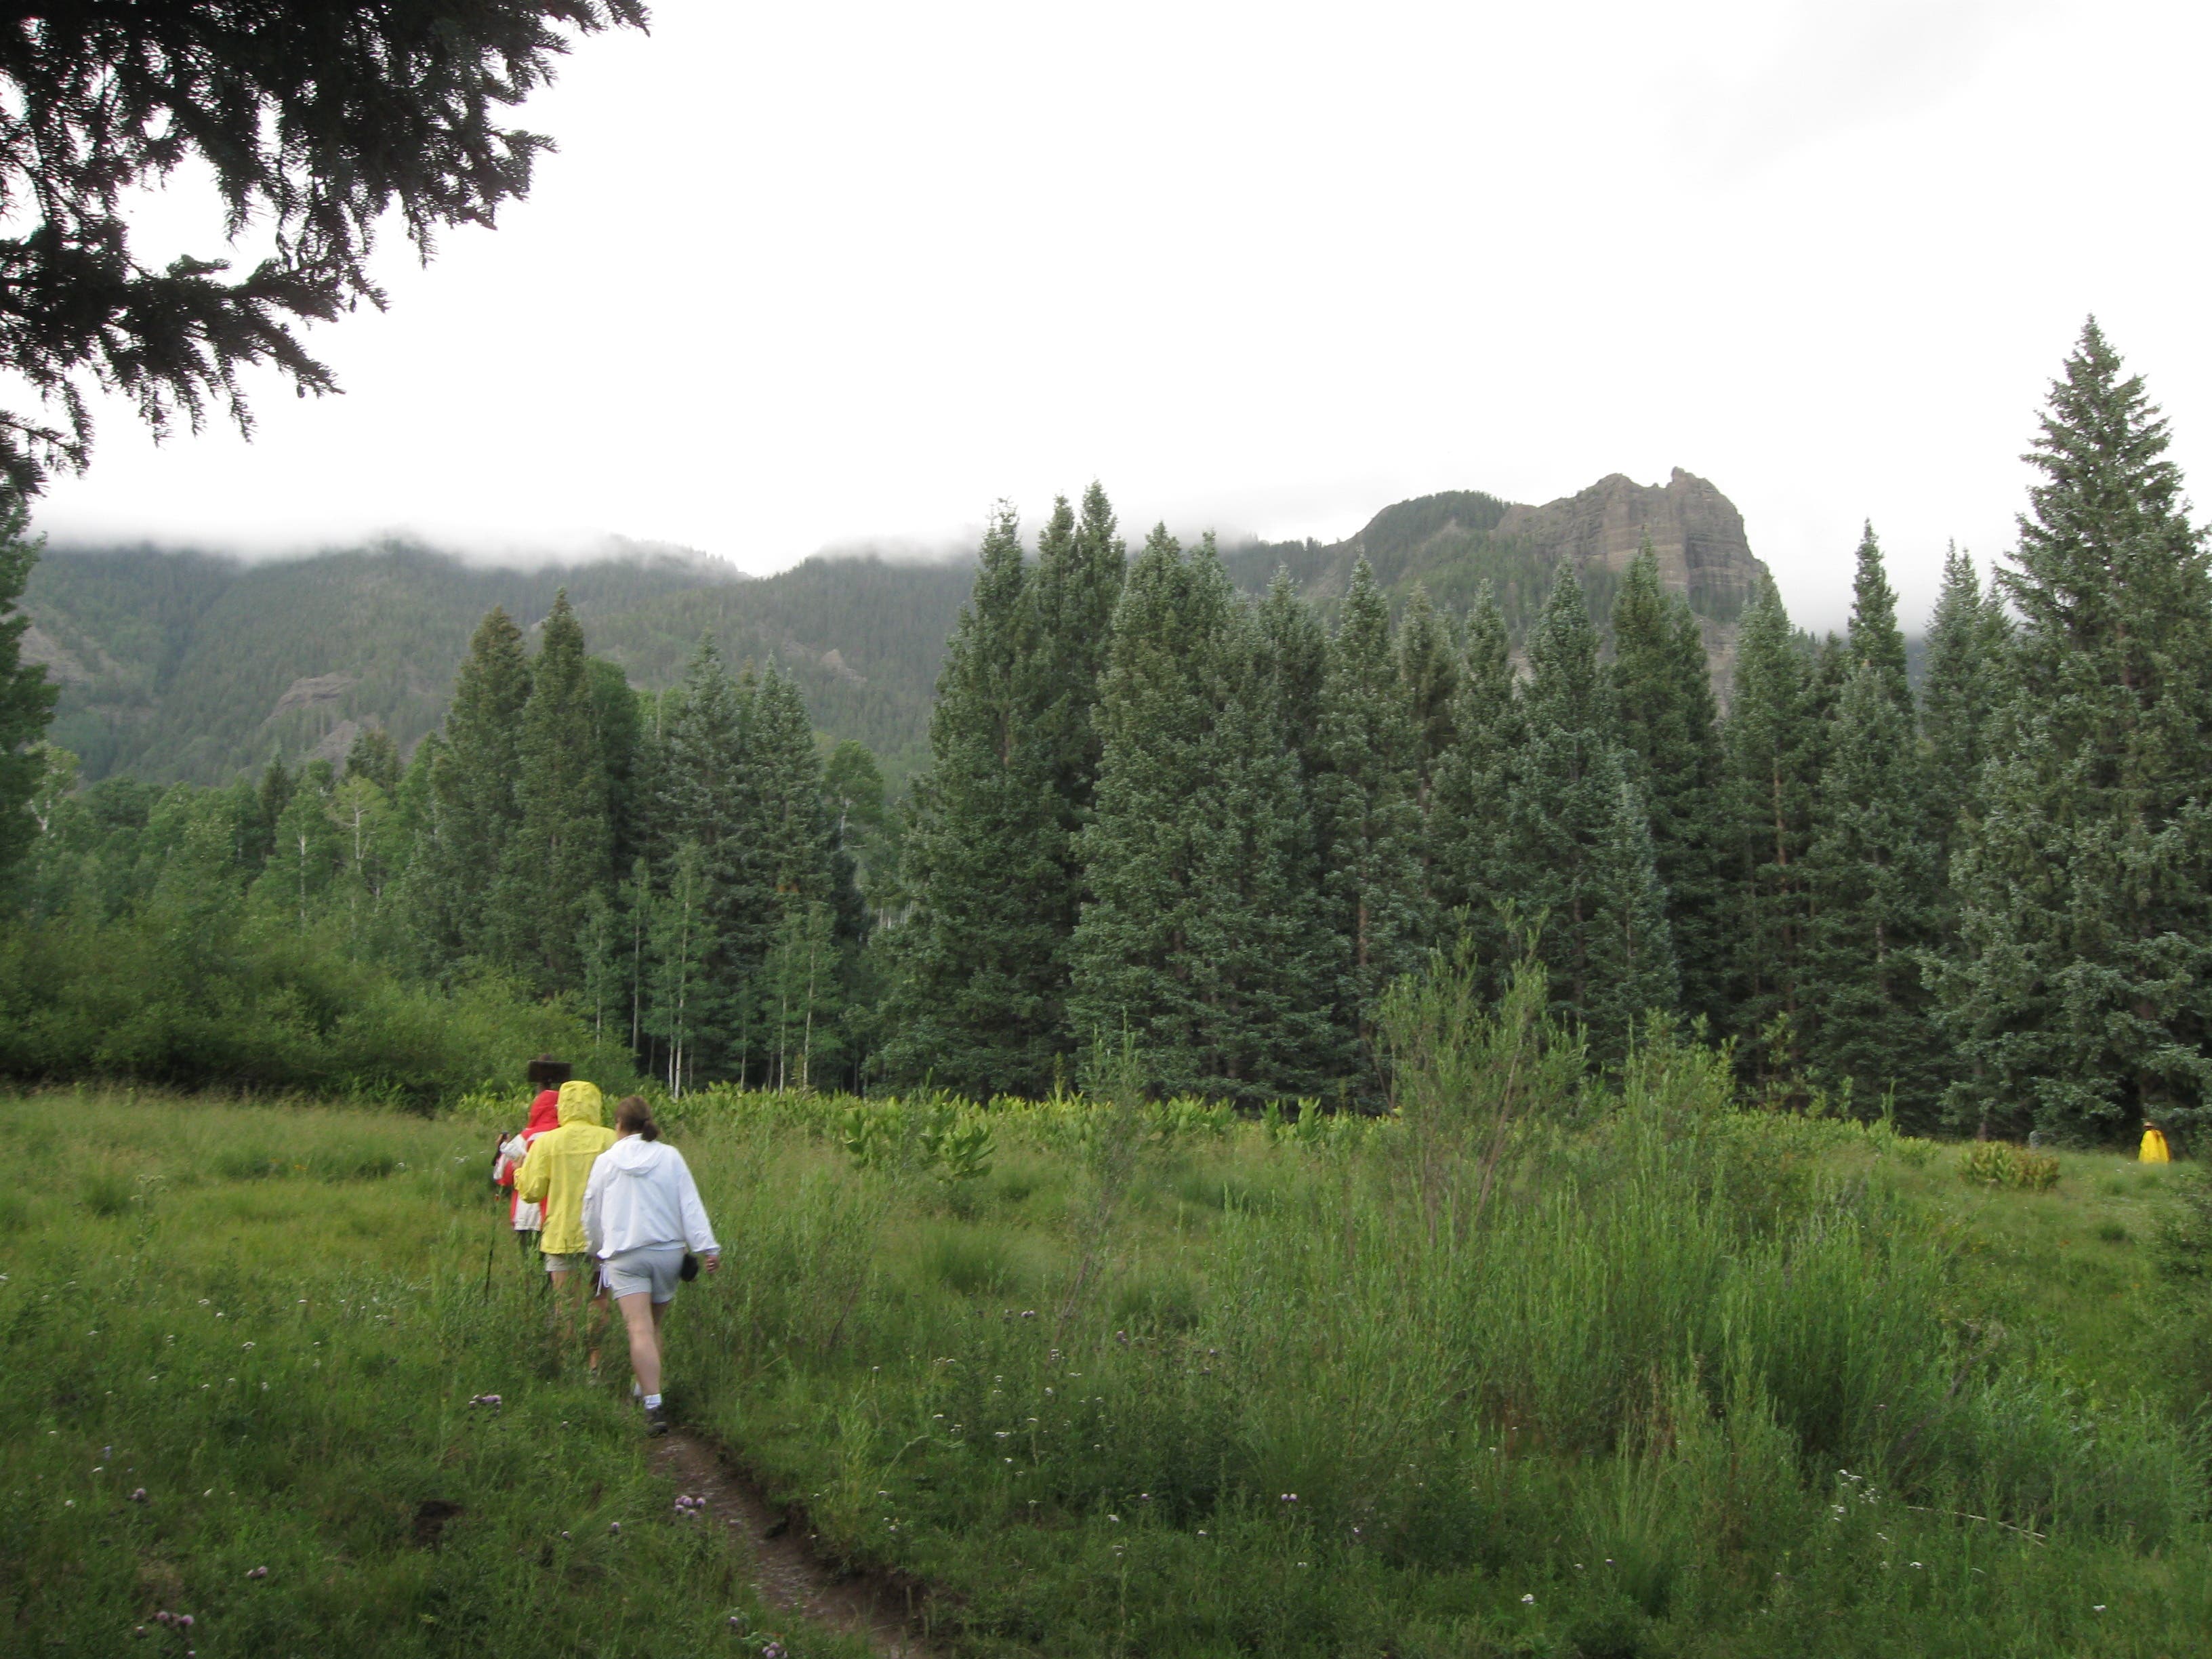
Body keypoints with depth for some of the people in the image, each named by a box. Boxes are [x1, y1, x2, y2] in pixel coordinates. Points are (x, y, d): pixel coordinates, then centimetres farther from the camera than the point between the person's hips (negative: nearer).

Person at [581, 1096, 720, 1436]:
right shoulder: (671, 1157, 3)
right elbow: (690, 1205, -3)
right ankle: (646, 1389, 32)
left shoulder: (607, 1162, 3)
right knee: (654, 1326, 20)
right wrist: (707, 1247, -5)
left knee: (640, 1329, -11)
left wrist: (597, 1250, 28)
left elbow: (592, 1214, 12)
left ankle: (653, 1406, -22)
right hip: (668, 1251, 2)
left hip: (624, 1255, -2)